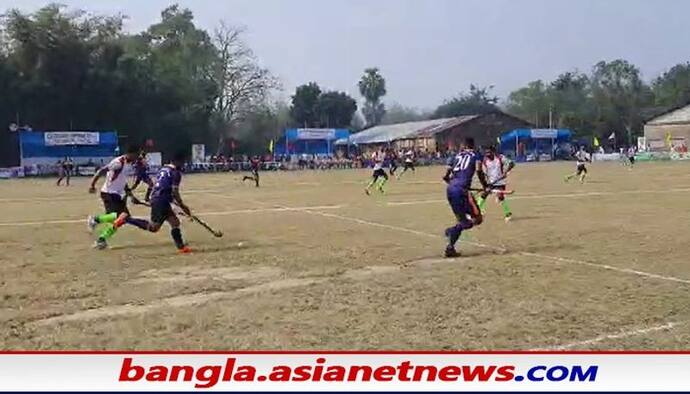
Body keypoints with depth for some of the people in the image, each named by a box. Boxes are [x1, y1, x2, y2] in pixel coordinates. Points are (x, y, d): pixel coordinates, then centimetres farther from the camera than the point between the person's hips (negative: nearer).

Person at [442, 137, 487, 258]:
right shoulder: (475, 155, 13)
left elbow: (446, 176, 19)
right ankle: (452, 231, -23)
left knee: (462, 220, 18)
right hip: (461, 190, -6)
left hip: (449, 190, 6)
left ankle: (450, 247, 10)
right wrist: (485, 186, 5)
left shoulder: (456, 156, 24)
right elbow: (479, 171, -5)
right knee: (477, 219, -1)